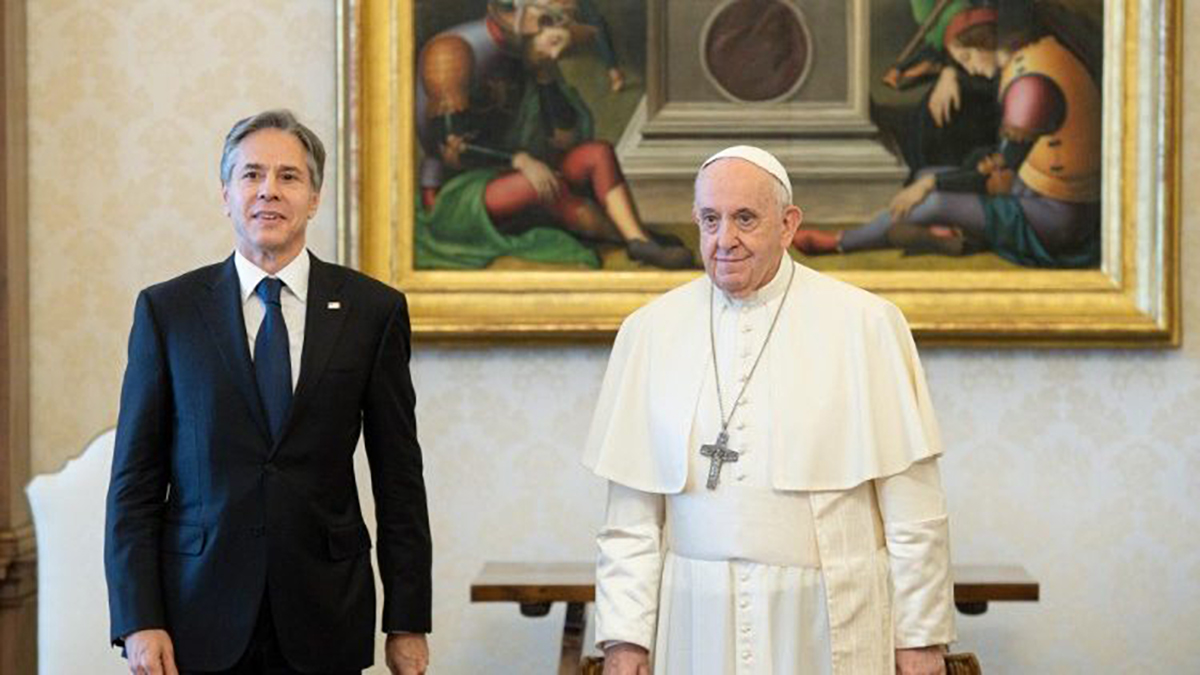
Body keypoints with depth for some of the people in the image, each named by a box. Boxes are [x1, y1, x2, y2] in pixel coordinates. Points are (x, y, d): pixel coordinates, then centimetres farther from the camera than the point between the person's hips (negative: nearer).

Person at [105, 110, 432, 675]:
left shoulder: (372, 309, 3)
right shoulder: (166, 309, 3)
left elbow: (399, 479, 5)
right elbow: (134, 480, 2)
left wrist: (407, 622, 2)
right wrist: (138, 621, -6)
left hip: (324, 620, 0)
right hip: (201, 621, 0)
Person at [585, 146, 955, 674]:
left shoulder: (865, 324, -3)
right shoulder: (650, 332, 4)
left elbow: (912, 507, -3)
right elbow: (631, 515, 4)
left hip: (829, 630, -2)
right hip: (698, 630, 2)